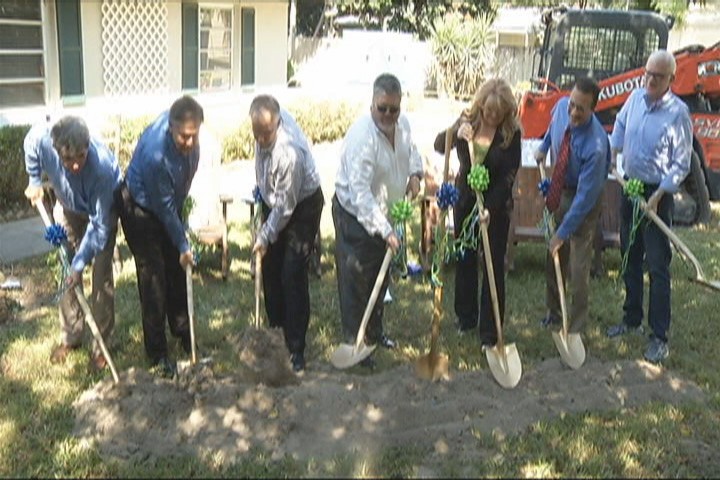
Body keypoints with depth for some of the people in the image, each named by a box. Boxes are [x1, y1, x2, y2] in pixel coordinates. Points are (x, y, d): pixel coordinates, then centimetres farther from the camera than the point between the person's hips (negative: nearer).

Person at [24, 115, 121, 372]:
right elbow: (31, 152, -4)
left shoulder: (103, 165, -43)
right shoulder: (40, 138, -34)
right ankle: (70, 336, 22)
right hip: (68, 209, 4)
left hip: (102, 210, -4)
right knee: (66, 272, 6)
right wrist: (35, 181, 0)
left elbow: (99, 224, -35)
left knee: (101, 275, -7)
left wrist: (80, 264, -34)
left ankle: (101, 344, 5)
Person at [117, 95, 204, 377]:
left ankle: (182, 332, 30)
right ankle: (157, 353, 5)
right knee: (153, 280, -5)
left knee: (177, 272, 14)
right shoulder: (155, 155, -39)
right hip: (141, 211, -7)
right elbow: (165, 208, -27)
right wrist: (183, 245, -17)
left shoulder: (179, 119, -18)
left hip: (169, 204, 7)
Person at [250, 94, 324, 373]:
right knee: (270, 268, 13)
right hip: (273, 200, 8)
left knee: (293, 276, -10)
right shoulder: (266, 124, -14)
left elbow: (285, 206, -28)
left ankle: (296, 349, -3)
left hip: (302, 206, -8)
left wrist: (265, 236, -17)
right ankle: (276, 325, 31)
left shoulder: (289, 153, -37)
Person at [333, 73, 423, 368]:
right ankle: (355, 342, 9)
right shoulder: (362, 136, -31)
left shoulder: (402, 124, -5)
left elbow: (410, 149, 19)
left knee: (380, 277, 19)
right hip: (354, 214, -8)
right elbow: (359, 192, -36)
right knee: (356, 280, -4)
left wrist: (415, 173, -2)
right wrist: (385, 231, -40)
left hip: (383, 211, 8)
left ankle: (375, 332, 37)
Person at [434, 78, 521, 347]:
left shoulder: (511, 133, -13)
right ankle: (466, 317, 33)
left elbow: (508, 176, -16)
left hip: (496, 205, -3)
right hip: (465, 200, 4)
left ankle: (490, 332, 7)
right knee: (465, 260, 15)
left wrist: (490, 208, -25)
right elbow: (439, 146, -12)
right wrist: (456, 134, -33)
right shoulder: (467, 121, -4)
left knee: (494, 266, -1)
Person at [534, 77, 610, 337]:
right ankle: (553, 310, 35)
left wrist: (563, 232, -27)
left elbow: (585, 196, -30)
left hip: (584, 200, -6)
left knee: (578, 264, -3)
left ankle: (575, 327, 12)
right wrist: (544, 147, 9)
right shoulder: (562, 107, -17)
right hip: (559, 191, 7)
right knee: (553, 257, 16)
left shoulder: (595, 146, -36)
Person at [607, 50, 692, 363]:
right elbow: (620, 124, 24)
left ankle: (659, 337, 1)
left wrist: (657, 197, -19)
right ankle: (632, 319, 30)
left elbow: (681, 164, -15)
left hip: (657, 193, -6)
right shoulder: (636, 97, 1)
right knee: (630, 258, 15)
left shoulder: (678, 113, -16)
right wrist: (613, 154, 16)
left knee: (657, 266, -5)